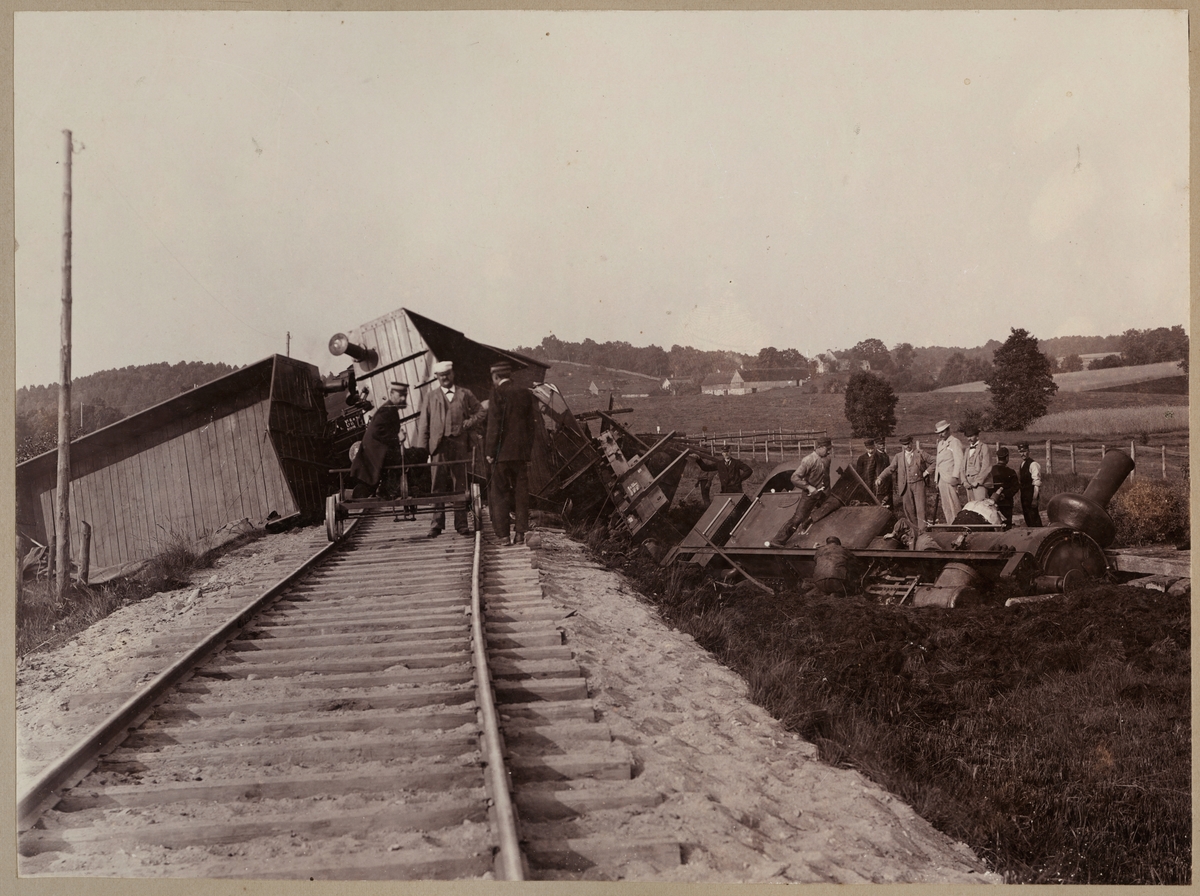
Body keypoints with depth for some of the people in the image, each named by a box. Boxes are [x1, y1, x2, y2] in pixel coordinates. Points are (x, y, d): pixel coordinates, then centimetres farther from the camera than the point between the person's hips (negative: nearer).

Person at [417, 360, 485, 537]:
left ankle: (461, 524, 9)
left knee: (460, 485, 3)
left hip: (460, 444, 1)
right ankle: (437, 524, 4)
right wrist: (421, 449, -1)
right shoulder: (431, 396, 10)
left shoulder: (465, 394, 11)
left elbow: (480, 412, 15)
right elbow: (424, 424, 8)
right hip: (439, 445, -1)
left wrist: (467, 424, -2)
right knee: (438, 485, -1)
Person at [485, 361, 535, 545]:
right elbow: (530, 425, 11)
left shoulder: (498, 393, -8)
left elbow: (494, 425, -11)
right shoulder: (525, 394, 8)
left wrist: (490, 452, -7)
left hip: (502, 452, -5)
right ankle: (521, 533, 9)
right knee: (521, 492, 9)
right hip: (521, 452, 5)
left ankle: (502, 534, 2)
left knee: (499, 493, 3)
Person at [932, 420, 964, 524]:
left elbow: (958, 460, -13)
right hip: (942, 478, 8)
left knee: (953, 502, -9)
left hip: (950, 477, -8)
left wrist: (955, 476, -20)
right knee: (945, 504, 8)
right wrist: (936, 478, 16)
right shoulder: (940, 443, 20)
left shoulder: (954, 442, -6)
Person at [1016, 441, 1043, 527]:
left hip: (1031, 495, -9)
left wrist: (1034, 499, -21)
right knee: (1028, 520, 11)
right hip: (1024, 496, 9)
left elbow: (1037, 484, -16)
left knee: (1034, 520, -9)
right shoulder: (1021, 465, 15)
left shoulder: (1033, 464, -12)